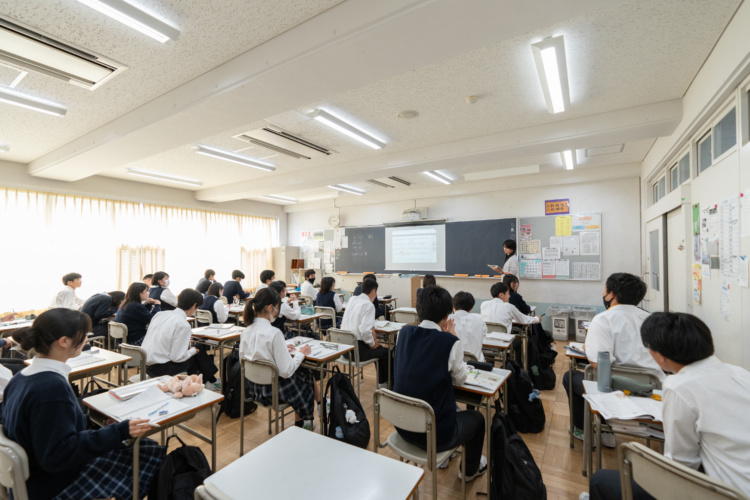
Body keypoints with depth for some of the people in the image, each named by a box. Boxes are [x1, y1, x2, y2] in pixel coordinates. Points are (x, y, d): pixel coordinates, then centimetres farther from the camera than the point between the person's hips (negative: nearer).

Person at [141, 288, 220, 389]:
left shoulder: (161, 314, 3)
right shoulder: (183, 325, -20)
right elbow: (177, 357, -20)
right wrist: (193, 350, 0)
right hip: (159, 369, -8)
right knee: (199, 352, 5)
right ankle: (211, 382, 23)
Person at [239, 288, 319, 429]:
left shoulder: (246, 331, -5)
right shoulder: (274, 333, -27)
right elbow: (286, 371, -26)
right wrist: (300, 353, -8)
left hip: (252, 387, 7)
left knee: (301, 371, 24)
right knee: (306, 375, 20)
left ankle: (300, 422, 36)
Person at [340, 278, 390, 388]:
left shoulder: (352, 299, 8)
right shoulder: (368, 305, -16)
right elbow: (365, 330, -26)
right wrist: (372, 343, -7)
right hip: (357, 349, -9)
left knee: (379, 348, 28)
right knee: (386, 352, 11)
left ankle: (382, 382, 41)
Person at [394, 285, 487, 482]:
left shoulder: (404, 332, -8)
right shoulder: (450, 342, -22)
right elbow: (460, 379, -4)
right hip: (435, 434, -5)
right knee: (477, 419, 26)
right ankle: (471, 470, 50)